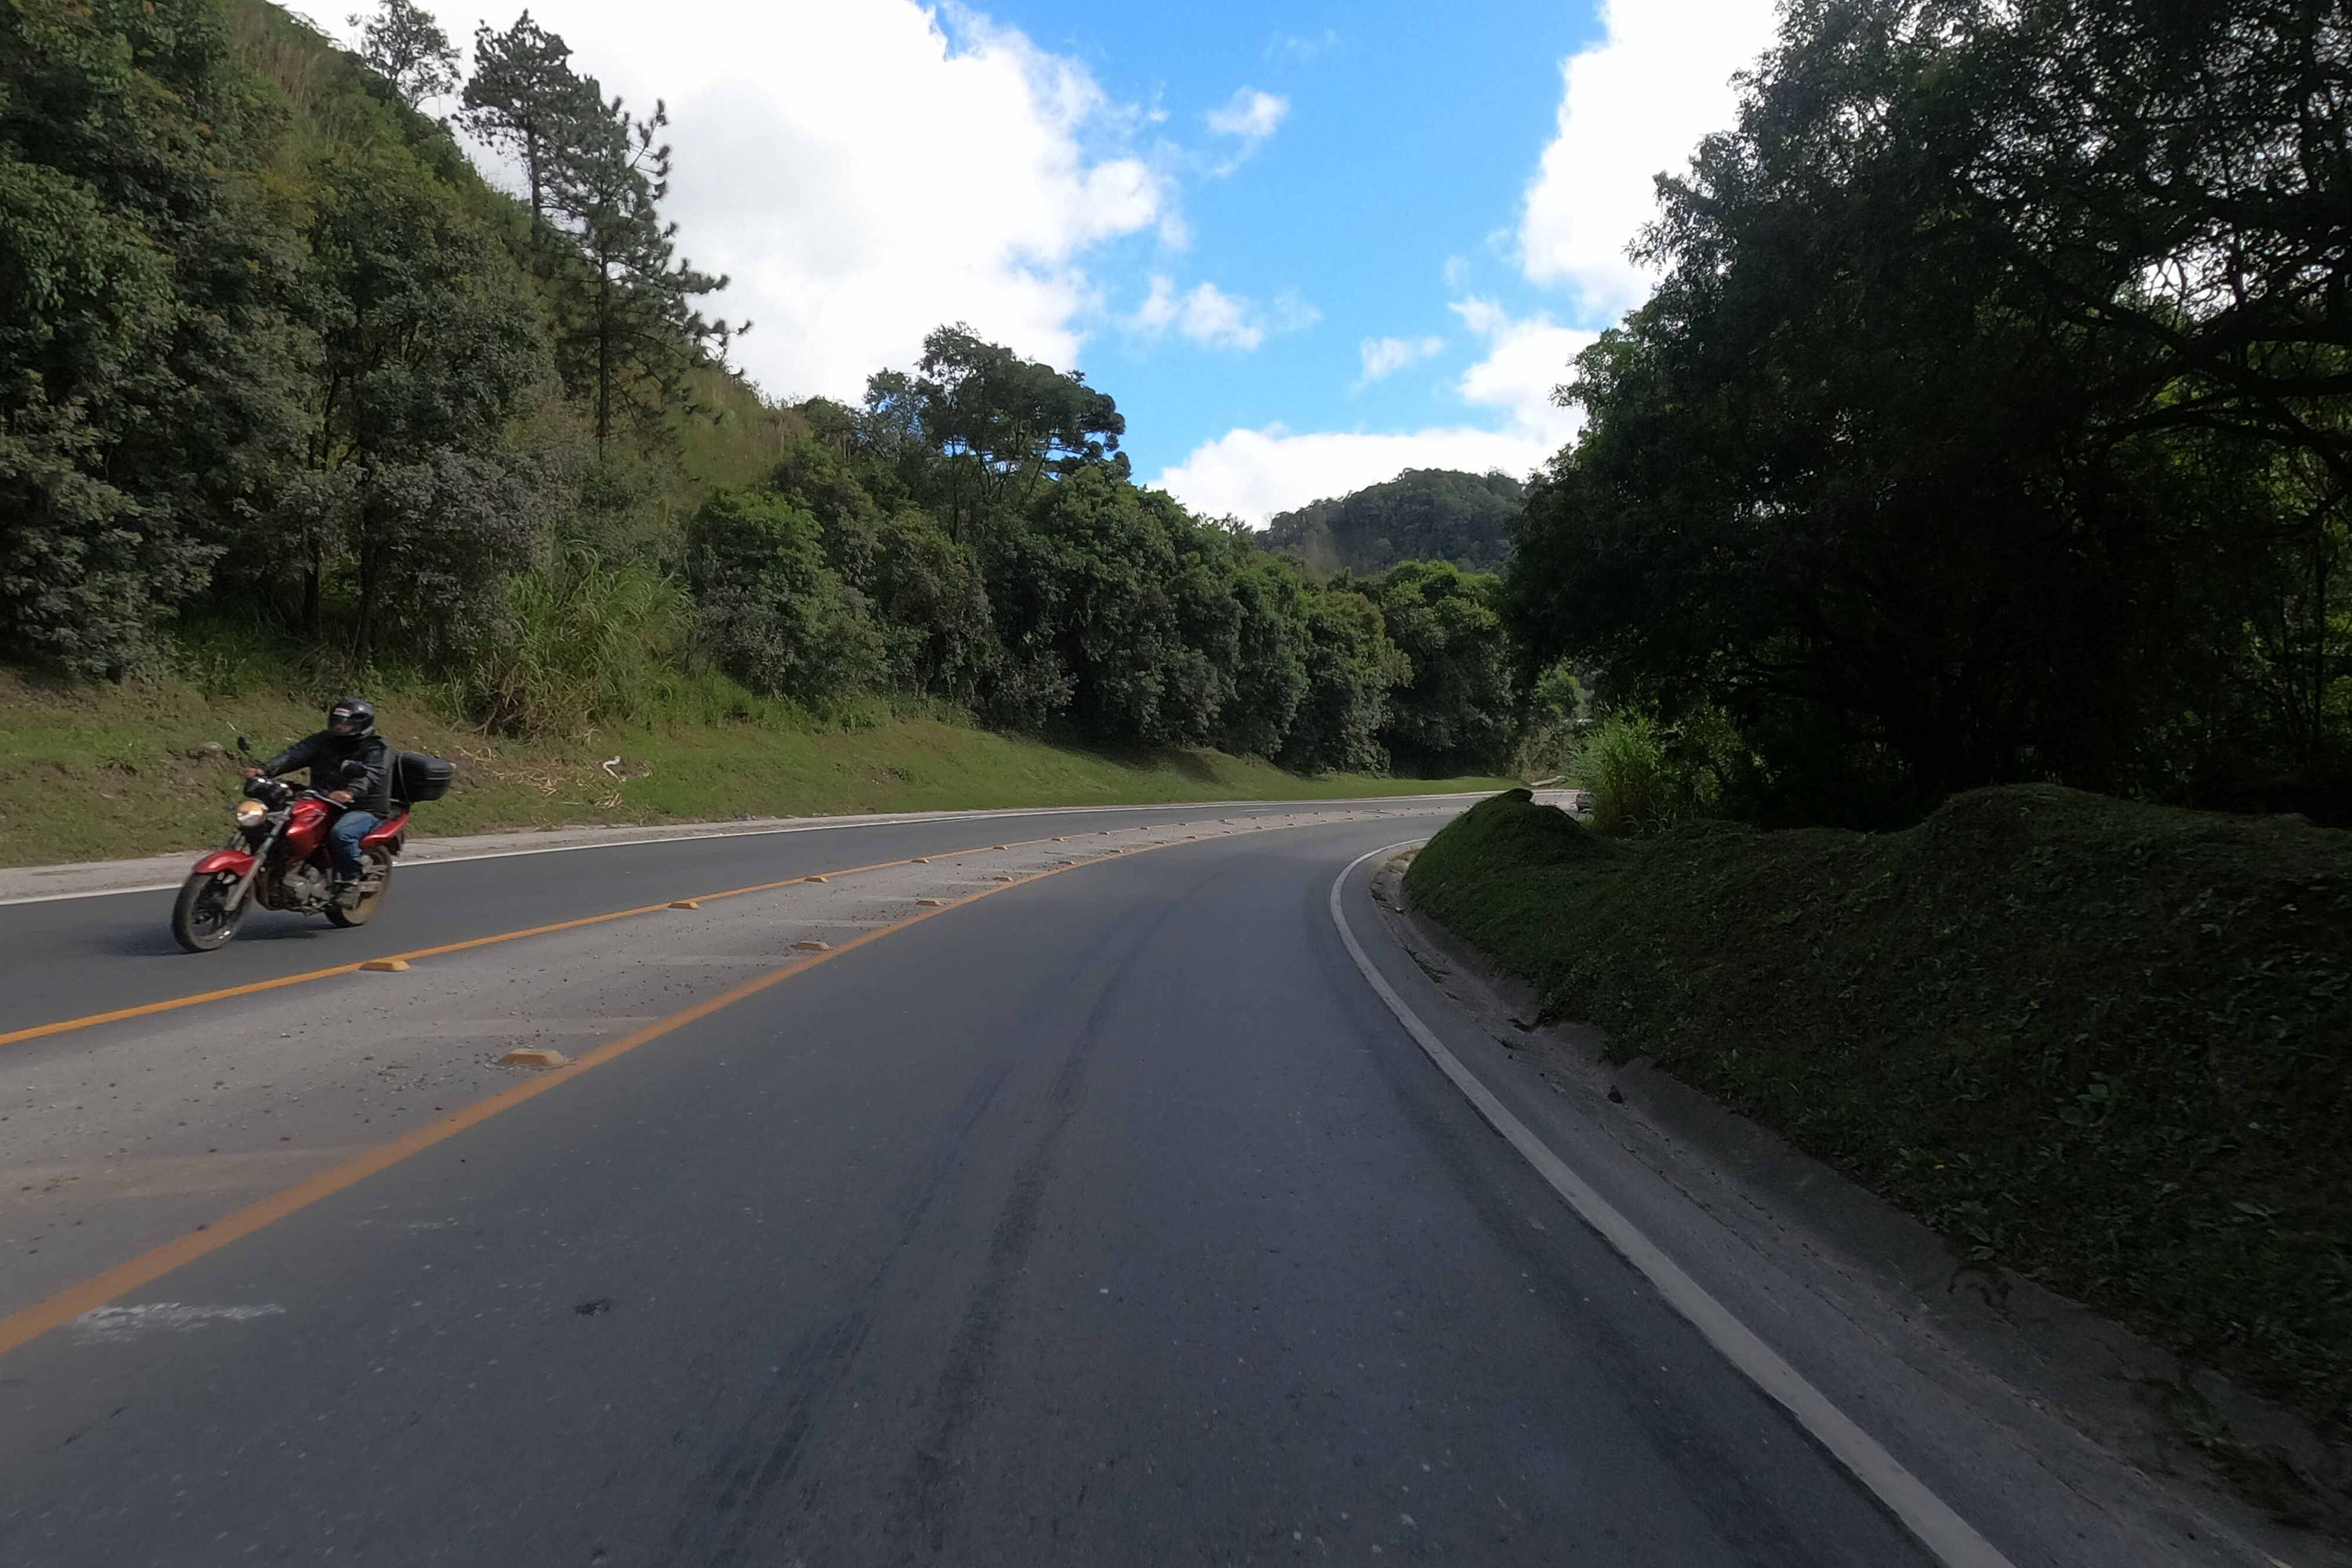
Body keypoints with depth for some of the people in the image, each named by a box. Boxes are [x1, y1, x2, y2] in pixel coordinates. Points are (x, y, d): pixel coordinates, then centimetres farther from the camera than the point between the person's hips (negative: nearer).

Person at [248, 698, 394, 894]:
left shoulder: (378, 747, -6)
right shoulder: (324, 740, 11)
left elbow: (371, 774, -25)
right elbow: (295, 753, -5)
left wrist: (350, 792, -45)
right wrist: (264, 769, -23)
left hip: (365, 810, -7)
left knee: (340, 834, -35)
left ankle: (351, 880, -16)